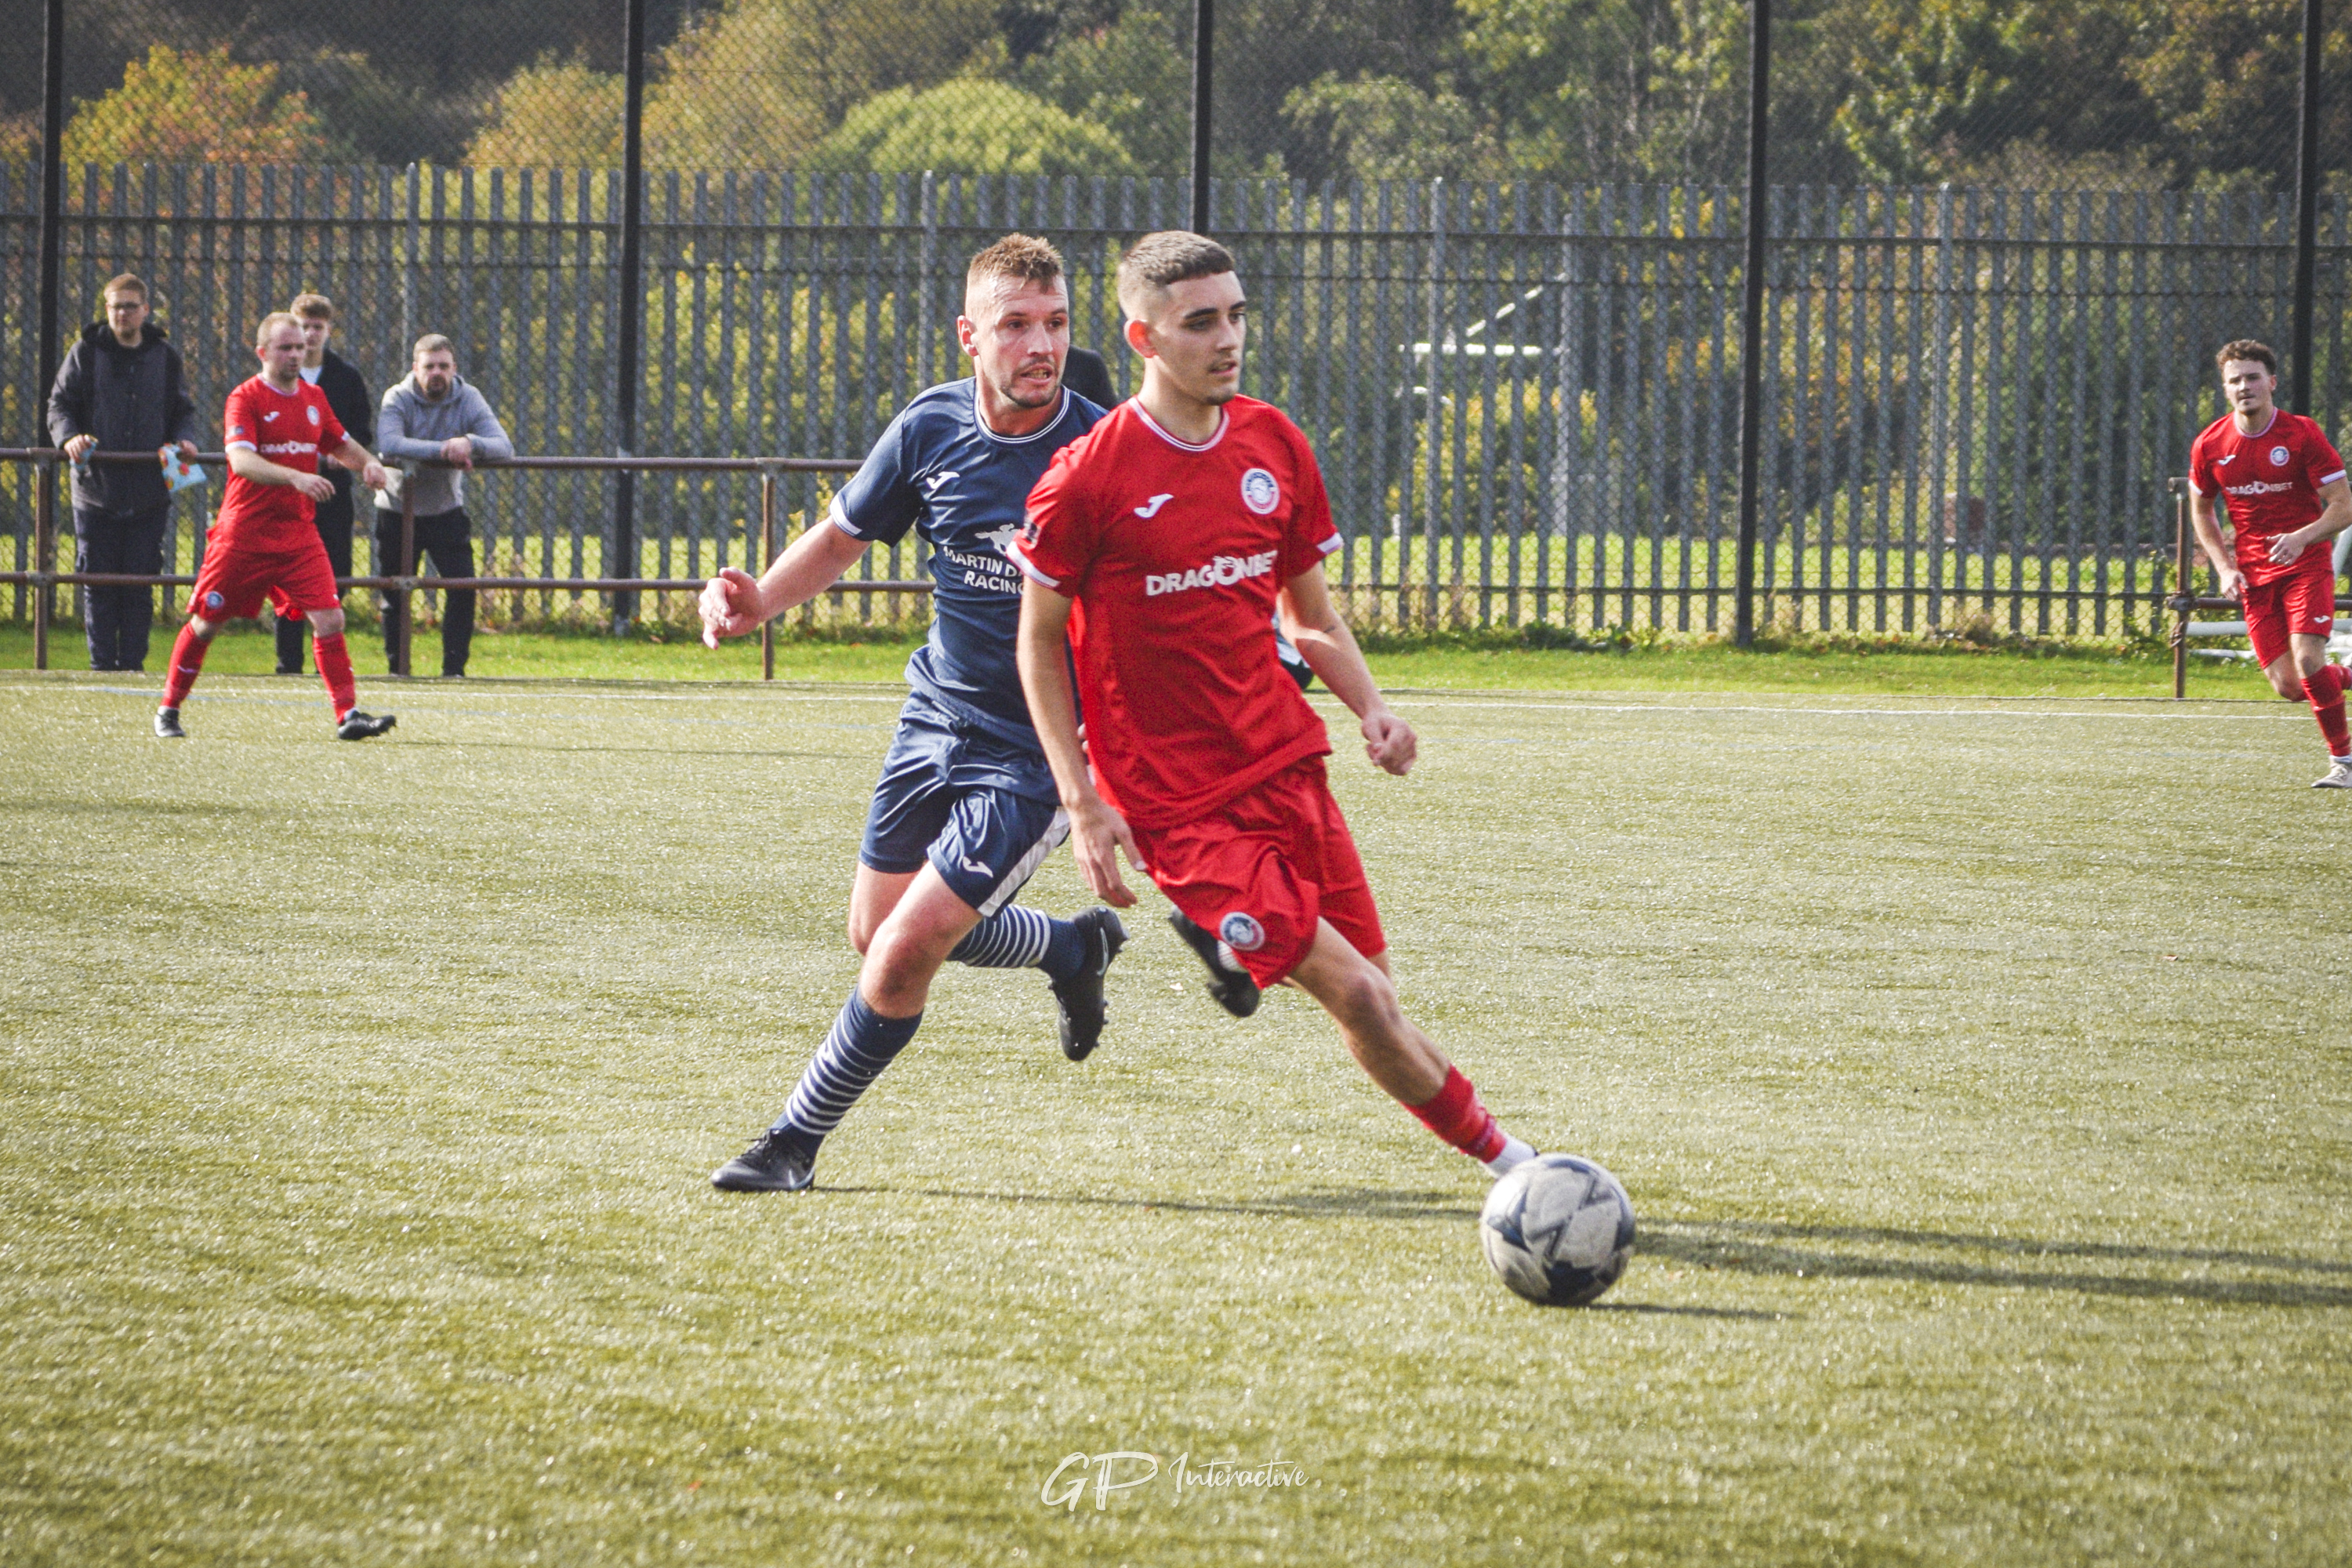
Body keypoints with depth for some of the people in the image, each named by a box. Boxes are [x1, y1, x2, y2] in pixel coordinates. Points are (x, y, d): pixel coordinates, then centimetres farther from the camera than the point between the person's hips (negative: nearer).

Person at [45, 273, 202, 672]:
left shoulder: (165, 356, 11)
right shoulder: (86, 353, 6)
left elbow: (182, 410, 16)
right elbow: (60, 404, 4)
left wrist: (183, 440, -5)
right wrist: (69, 436, -16)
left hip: (148, 494, 1)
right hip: (96, 487, -1)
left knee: (140, 585, 0)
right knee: (98, 582, 0)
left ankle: (132, 663, 5)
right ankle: (103, 665, 5)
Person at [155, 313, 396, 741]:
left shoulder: (313, 397, 10)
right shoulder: (246, 399, -10)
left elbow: (341, 445, 26)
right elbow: (241, 459, -25)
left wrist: (367, 463, 3)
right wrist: (296, 477, -39)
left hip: (298, 533, 5)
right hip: (244, 534, -5)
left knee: (329, 618, -10)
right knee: (207, 623, 5)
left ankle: (348, 715, -10)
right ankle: (168, 711, 20)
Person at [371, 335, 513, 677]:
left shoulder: (468, 399, -7)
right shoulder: (398, 398, -14)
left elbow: (504, 447, -17)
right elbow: (388, 443, -33)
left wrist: (470, 443, -38)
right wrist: (443, 450, -40)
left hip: (446, 511, 1)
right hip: (398, 510, -1)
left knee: (463, 589, -11)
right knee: (394, 594, 3)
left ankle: (454, 667, -1)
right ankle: (397, 666, 17)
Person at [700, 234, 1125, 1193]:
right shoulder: (931, 428, -7)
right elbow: (844, 537, 9)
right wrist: (759, 602, -8)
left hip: (1041, 752, -6)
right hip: (939, 711, 6)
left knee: (905, 952, -11)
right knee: (876, 931, 17)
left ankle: (797, 1141, 9)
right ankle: (1076, 949, 41)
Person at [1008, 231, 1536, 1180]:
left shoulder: (1275, 446, 5)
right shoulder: (1088, 479, -12)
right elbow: (1038, 639, -2)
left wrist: (1370, 710, -2)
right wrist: (1081, 803, -8)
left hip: (1285, 764, 6)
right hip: (1175, 803, -6)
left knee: (1369, 991, 1)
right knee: (1355, 995, -12)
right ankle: (1502, 1157, 2)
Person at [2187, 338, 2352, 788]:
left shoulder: (2302, 435, -11)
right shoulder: (2209, 446, -1)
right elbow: (2200, 510, 15)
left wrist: (2302, 537, -29)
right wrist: (2224, 568, 2)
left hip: (2306, 564, -3)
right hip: (2253, 576, 3)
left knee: (2306, 659, -21)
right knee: (2288, 686, -6)